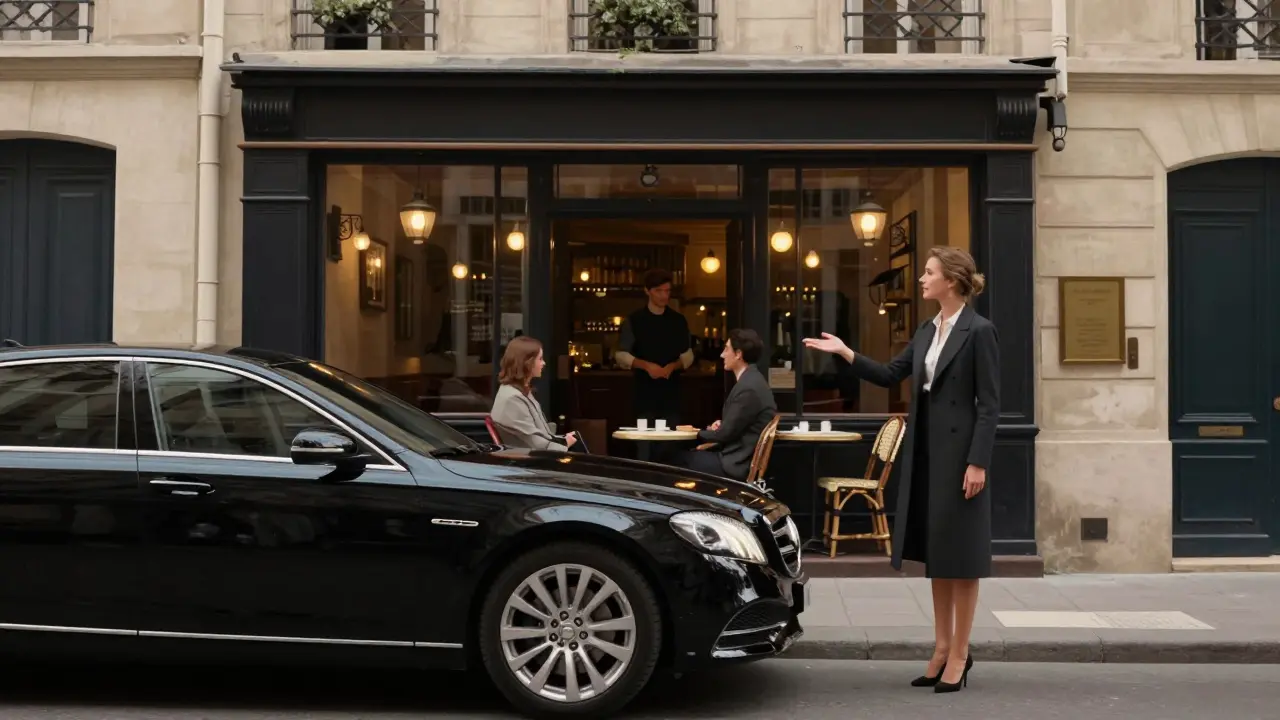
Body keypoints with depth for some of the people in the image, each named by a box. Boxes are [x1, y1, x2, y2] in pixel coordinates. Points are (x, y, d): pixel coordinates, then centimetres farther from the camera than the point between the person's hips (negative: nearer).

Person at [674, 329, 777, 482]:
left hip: (739, 464, -9)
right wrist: (720, 424, 1)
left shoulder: (748, 387, -22)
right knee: (687, 455, 11)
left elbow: (726, 433, -17)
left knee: (681, 459, -2)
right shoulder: (751, 380, 10)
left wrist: (696, 432, 0)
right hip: (741, 457, 9)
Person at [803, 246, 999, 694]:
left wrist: (978, 463, -18)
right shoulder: (927, 331, 12)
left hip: (958, 451, -8)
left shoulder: (979, 331, -11)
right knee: (934, 552, 12)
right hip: (924, 450, 8)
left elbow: (990, 404, -13)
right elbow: (890, 376, 13)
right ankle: (942, 646, 21)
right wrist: (845, 353, 4)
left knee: (959, 553, 0)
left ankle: (959, 653, 10)